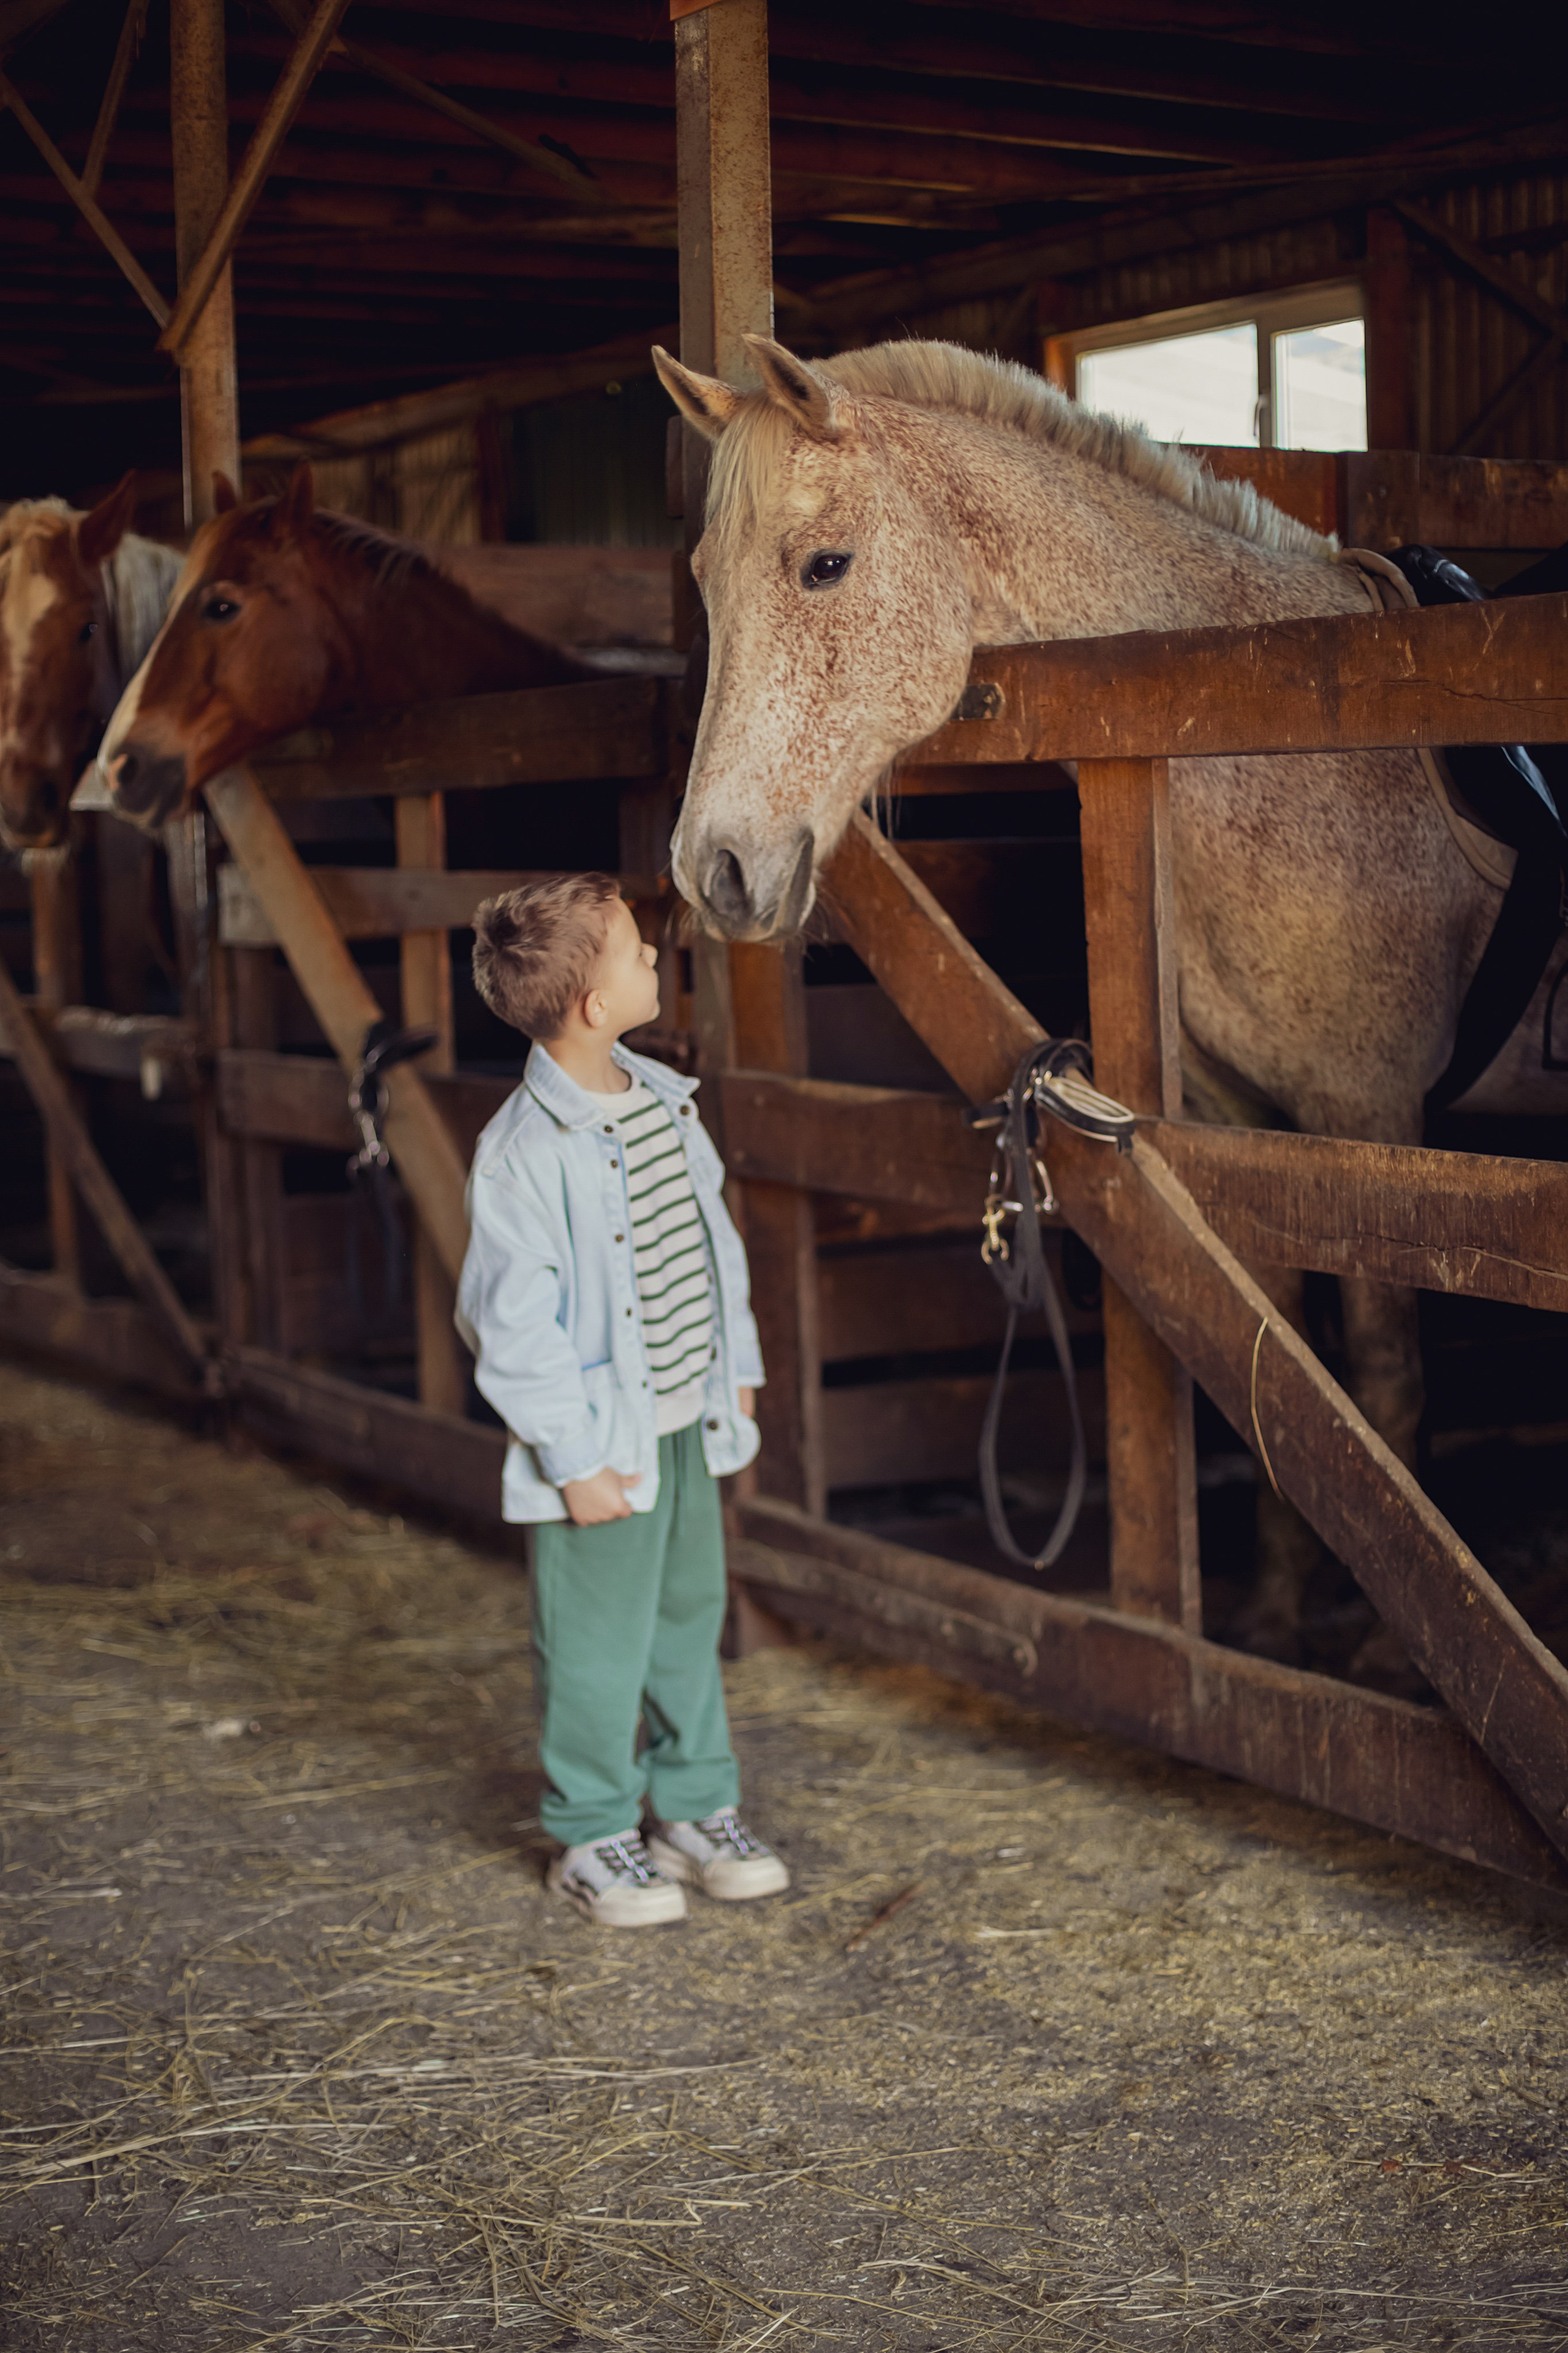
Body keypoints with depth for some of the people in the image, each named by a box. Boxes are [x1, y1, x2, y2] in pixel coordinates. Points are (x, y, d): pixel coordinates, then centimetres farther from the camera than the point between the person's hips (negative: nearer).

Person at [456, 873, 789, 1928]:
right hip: (605, 1443, -8)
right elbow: (513, 1326, -20)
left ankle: (697, 1809, 33)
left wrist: (739, 1366, 17)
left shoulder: (663, 1098, 3)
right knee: (602, 1645, 4)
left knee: (692, 1615, 18)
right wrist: (577, 1461, -17)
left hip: (688, 1421, 8)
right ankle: (594, 1837, 22)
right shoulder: (525, 1152, -22)